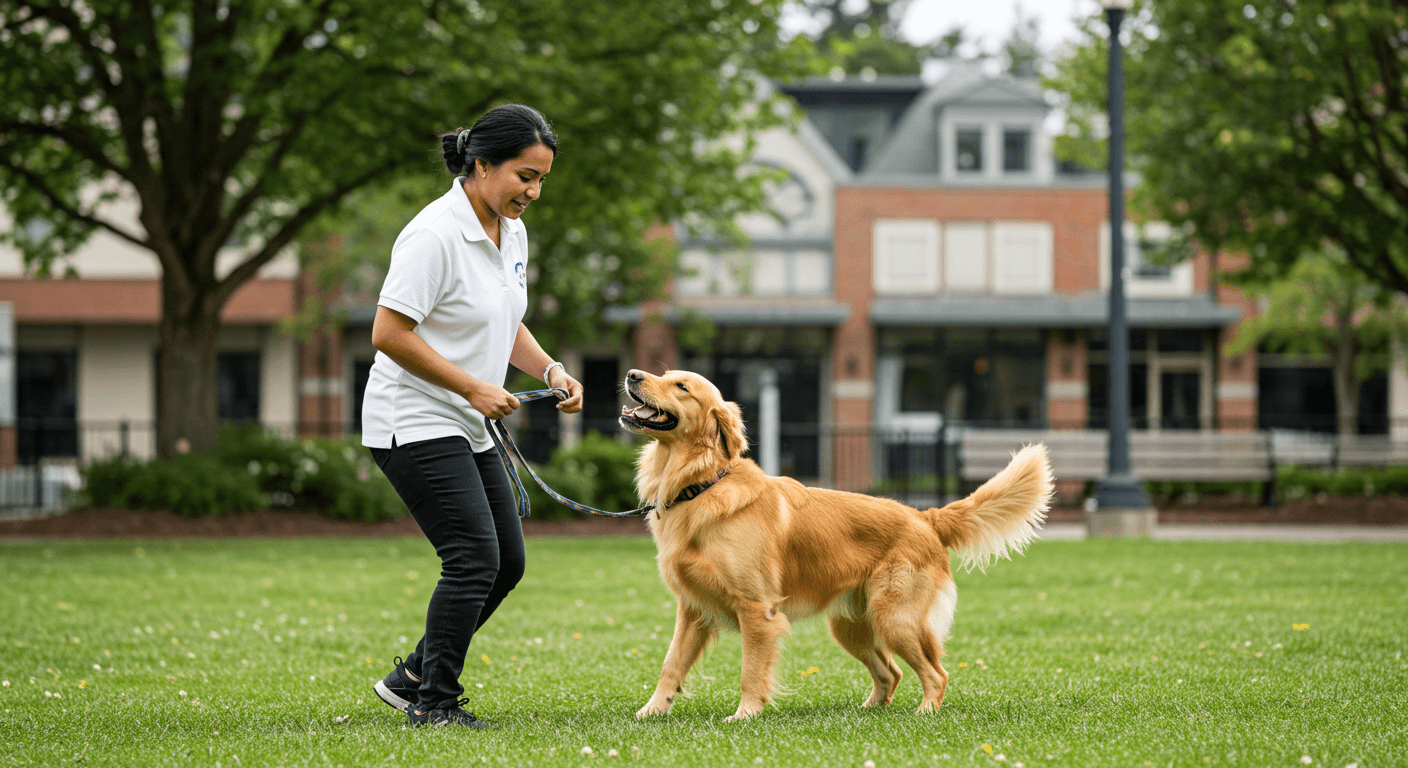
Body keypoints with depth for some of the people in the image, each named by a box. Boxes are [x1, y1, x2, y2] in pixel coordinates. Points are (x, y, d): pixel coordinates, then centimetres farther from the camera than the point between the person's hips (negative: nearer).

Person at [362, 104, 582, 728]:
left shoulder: (511, 232, 7)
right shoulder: (435, 235, -21)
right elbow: (388, 333, -22)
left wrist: (551, 371, 2)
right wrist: (472, 387, -19)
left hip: (468, 427, 9)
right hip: (415, 424, -9)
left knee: (507, 563, 9)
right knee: (474, 558, -15)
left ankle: (411, 678, 21)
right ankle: (434, 703, -3)